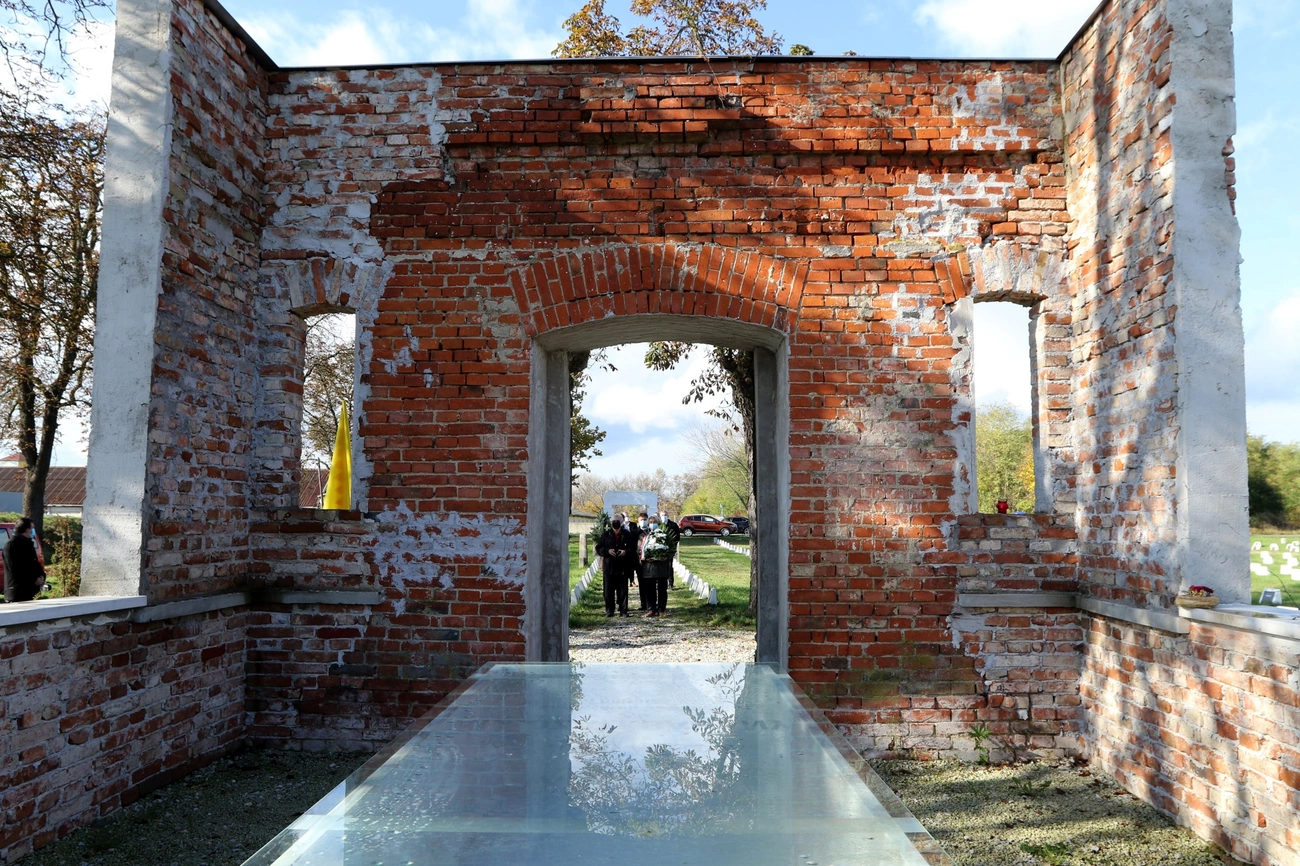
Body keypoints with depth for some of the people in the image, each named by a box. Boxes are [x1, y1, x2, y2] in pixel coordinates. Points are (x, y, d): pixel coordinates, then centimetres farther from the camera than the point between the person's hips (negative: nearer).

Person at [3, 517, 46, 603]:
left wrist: (41, 576, 3)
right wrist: (34, 579, -17)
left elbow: (35, 562, 22)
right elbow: (16, 569, -20)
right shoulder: (12, 545, -12)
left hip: (29, 590, 10)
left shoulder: (28, 543, 17)